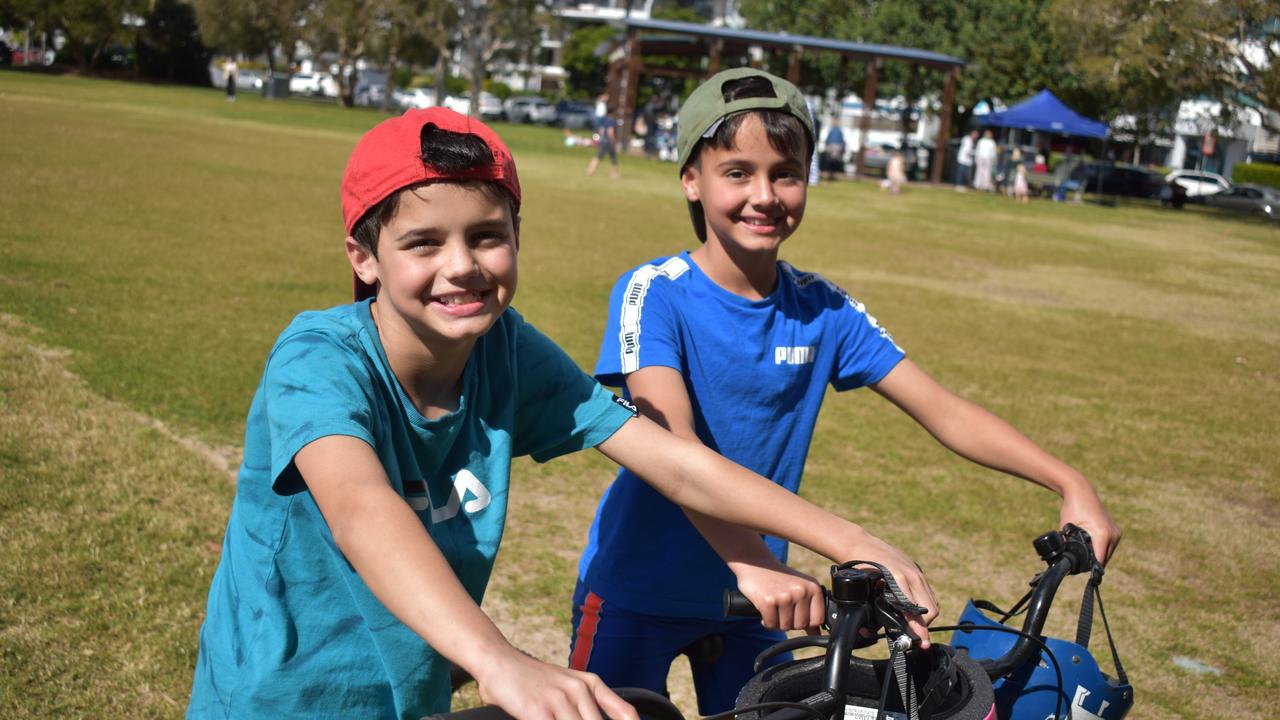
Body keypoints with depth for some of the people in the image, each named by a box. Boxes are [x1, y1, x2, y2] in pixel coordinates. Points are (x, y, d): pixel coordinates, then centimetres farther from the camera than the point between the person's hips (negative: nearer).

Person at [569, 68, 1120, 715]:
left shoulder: (822, 310, -5)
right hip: (637, 590, -3)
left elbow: (943, 411, -7)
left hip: (757, 591, 4)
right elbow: (671, 445, -32)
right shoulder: (655, 293, -17)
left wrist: (1069, 484, -20)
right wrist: (752, 564, -46)